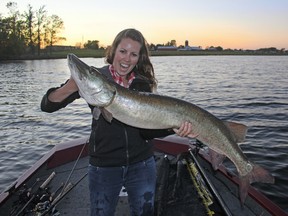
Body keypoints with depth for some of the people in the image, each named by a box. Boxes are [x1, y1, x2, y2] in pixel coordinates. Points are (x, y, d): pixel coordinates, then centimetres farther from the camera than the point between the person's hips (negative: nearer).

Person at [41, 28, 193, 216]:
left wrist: (173, 128, -28)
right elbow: (47, 105, -14)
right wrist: (71, 87, -33)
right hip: (104, 165, -2)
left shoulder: (143, 84, -2)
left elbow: (146, 129, -9)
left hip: (142, 165, 3)